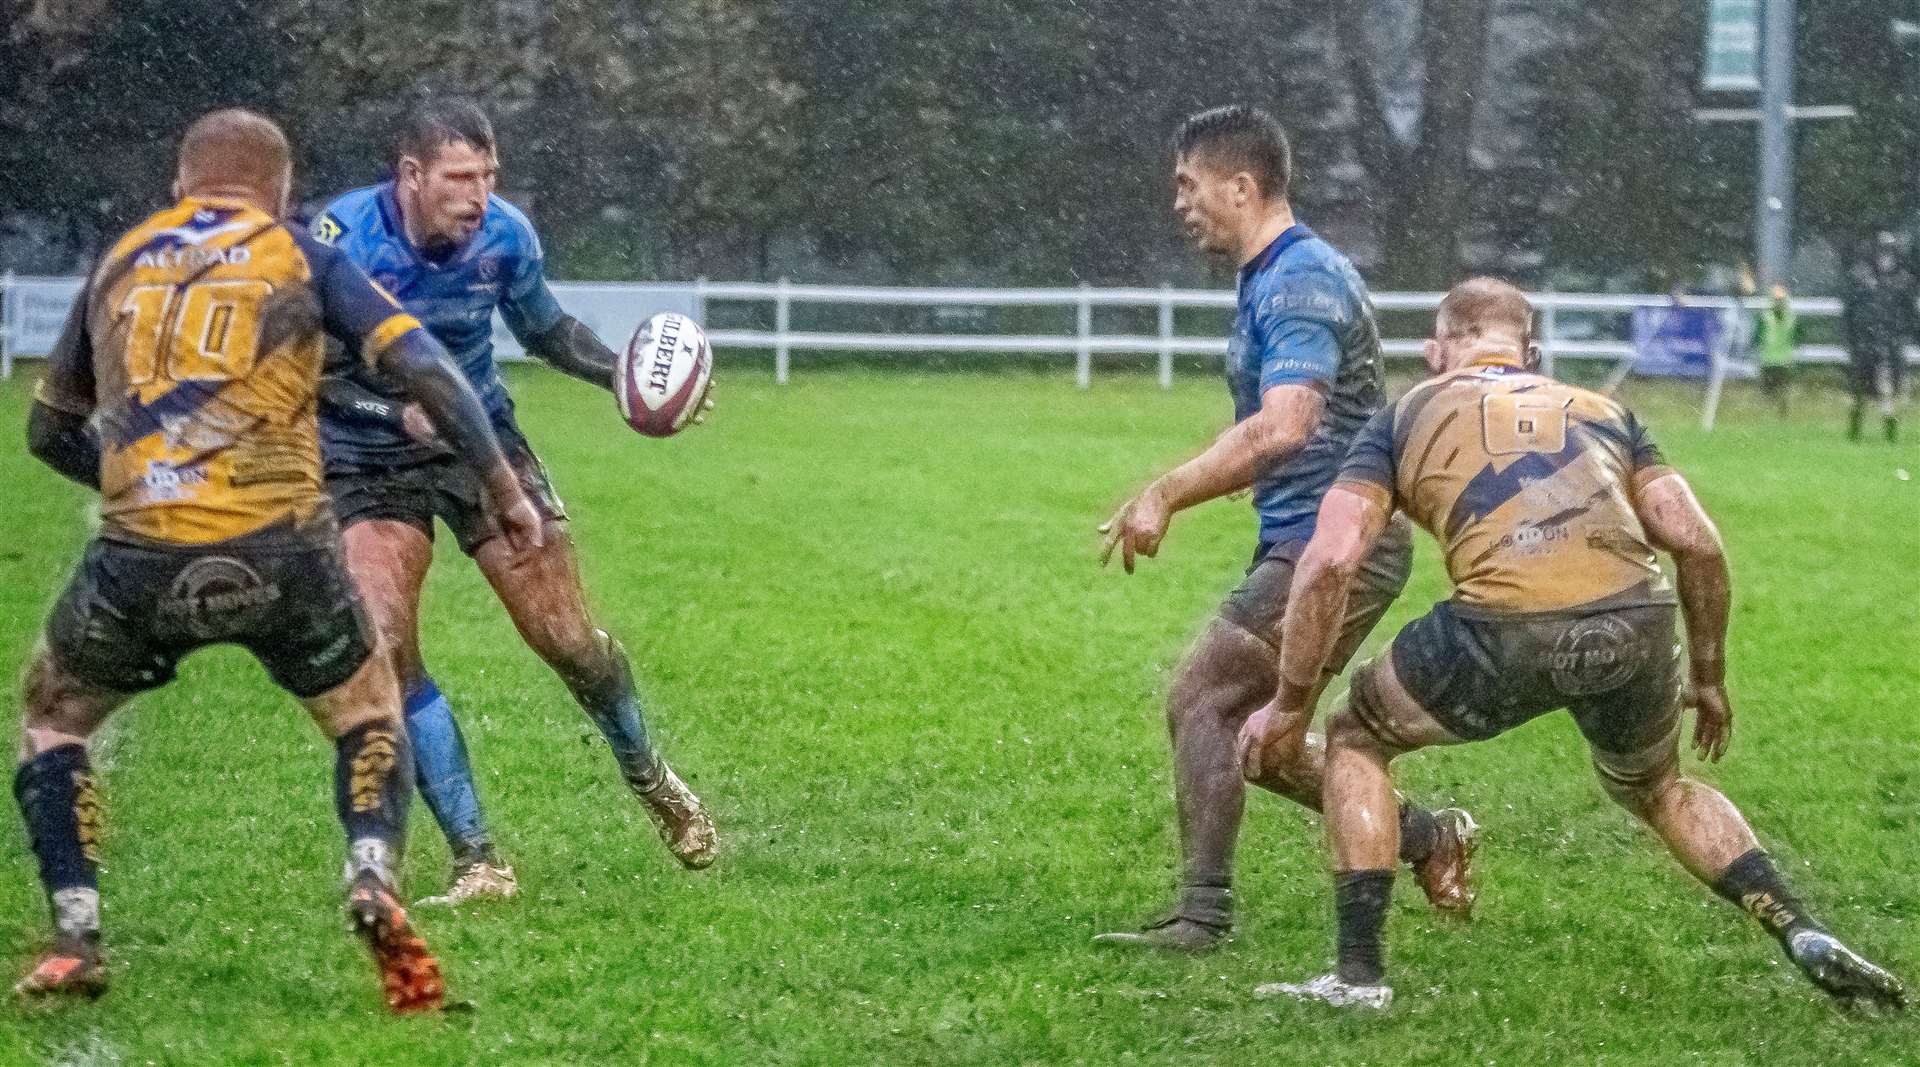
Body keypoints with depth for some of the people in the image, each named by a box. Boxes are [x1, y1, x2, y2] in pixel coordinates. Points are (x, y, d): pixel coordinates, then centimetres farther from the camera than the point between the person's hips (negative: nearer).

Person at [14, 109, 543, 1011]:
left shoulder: (118, 264, 20)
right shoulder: (304, 260, 11)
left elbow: (50, 431, 28)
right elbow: (424, 369, 0)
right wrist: (503, 488, 8)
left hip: (140, 558, 1)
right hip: (280, 553, -1)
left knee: (51, 721, 26)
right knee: (369, 714, 23)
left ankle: (76, 937, 10)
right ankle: (373, 880, -5)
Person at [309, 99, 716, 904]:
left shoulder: (504, 236, -12)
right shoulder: (341, 238, -22)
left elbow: (545, 330, 9)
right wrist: (398, 410, -32)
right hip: (369, 464, -2)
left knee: (567, 639, -2)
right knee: (382, 650, -18)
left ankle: (649, 778, 29)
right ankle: (477, 860, -10)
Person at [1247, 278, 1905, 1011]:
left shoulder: (1404, 418, 22)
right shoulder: (1602, 410, 30)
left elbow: (1330, 562, 9)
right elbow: (1697, 543, 19)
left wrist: (1289, 706, 17)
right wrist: (1709, 678, 31)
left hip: (1504, 632, -3)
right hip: (1636, 625, 3)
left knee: (1356, 738, 25)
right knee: (1656, 789, 34)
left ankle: (1359, 973, 16)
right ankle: (1806, 938, 19)